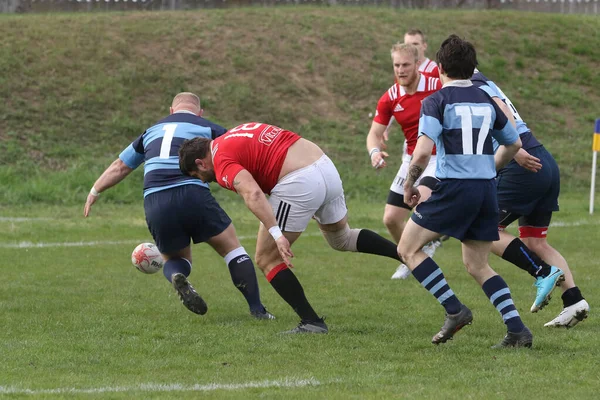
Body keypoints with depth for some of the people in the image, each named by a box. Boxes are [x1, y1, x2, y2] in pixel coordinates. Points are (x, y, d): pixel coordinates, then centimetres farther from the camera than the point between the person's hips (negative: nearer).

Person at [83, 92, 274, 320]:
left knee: (174, 258, 24)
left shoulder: (152, 131, 27)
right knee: (233, 249, 14)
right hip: (194, 195, -3)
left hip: (155, 203, 3)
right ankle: (257, 309, 3)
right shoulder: (208, 128, 16)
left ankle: (176, 277, -12)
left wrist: (94, 192, 46)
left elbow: (119, 167, 34)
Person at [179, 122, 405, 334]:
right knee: (341, 238, 34)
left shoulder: (223, 162, -5)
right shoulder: (235, 136, 21)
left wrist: (277, 234, -28)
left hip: (300, 184, -9)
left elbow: (253, 194, -23)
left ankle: (311, 322, 1)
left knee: (267, 260, 5)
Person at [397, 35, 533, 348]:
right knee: (477, 265, 16)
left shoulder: (436, 101, -5)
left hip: (454, 189, -6)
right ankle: (517, 330, 3)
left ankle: (454, 310, -5)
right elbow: (514, 144, 26)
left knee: (408, 249, 7)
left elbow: (422, 152, -17)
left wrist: (409, 184, -1)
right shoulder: (487, 101, 12)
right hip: (487, 189, 6)